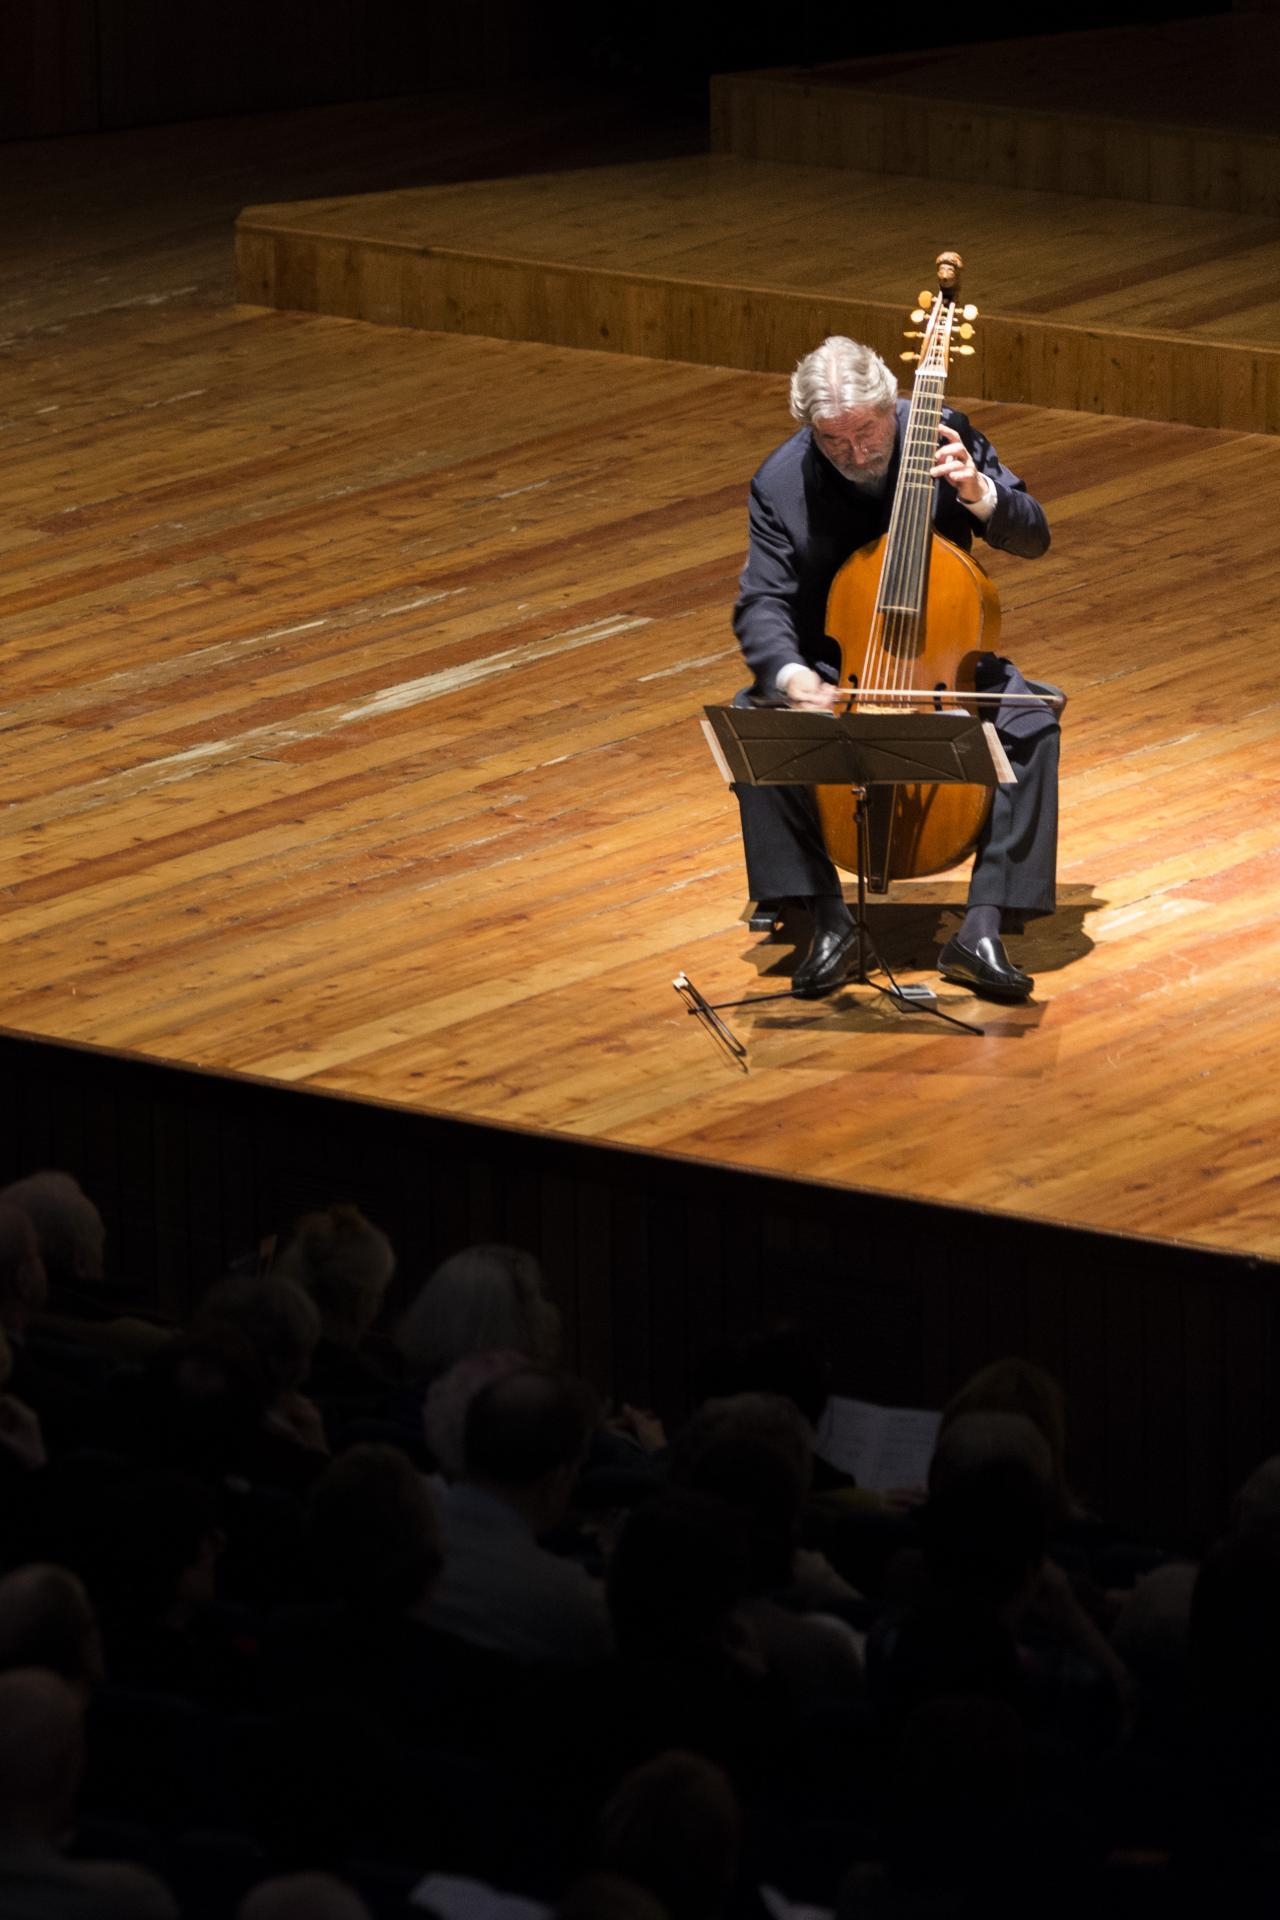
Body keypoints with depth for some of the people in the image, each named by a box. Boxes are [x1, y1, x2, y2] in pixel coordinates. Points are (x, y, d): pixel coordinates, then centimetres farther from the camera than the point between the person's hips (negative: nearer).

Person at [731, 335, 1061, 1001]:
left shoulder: (938, 434, -10)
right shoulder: (781, 483, -10)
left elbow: (1032, 538, -4)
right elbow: (762, 604, -12)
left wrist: (979, 492, -26)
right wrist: (791, 675, -34)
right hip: (833, 671, 0)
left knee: (1031, 722, -29)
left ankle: (982, 929, -27)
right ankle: (830, 922, -22)